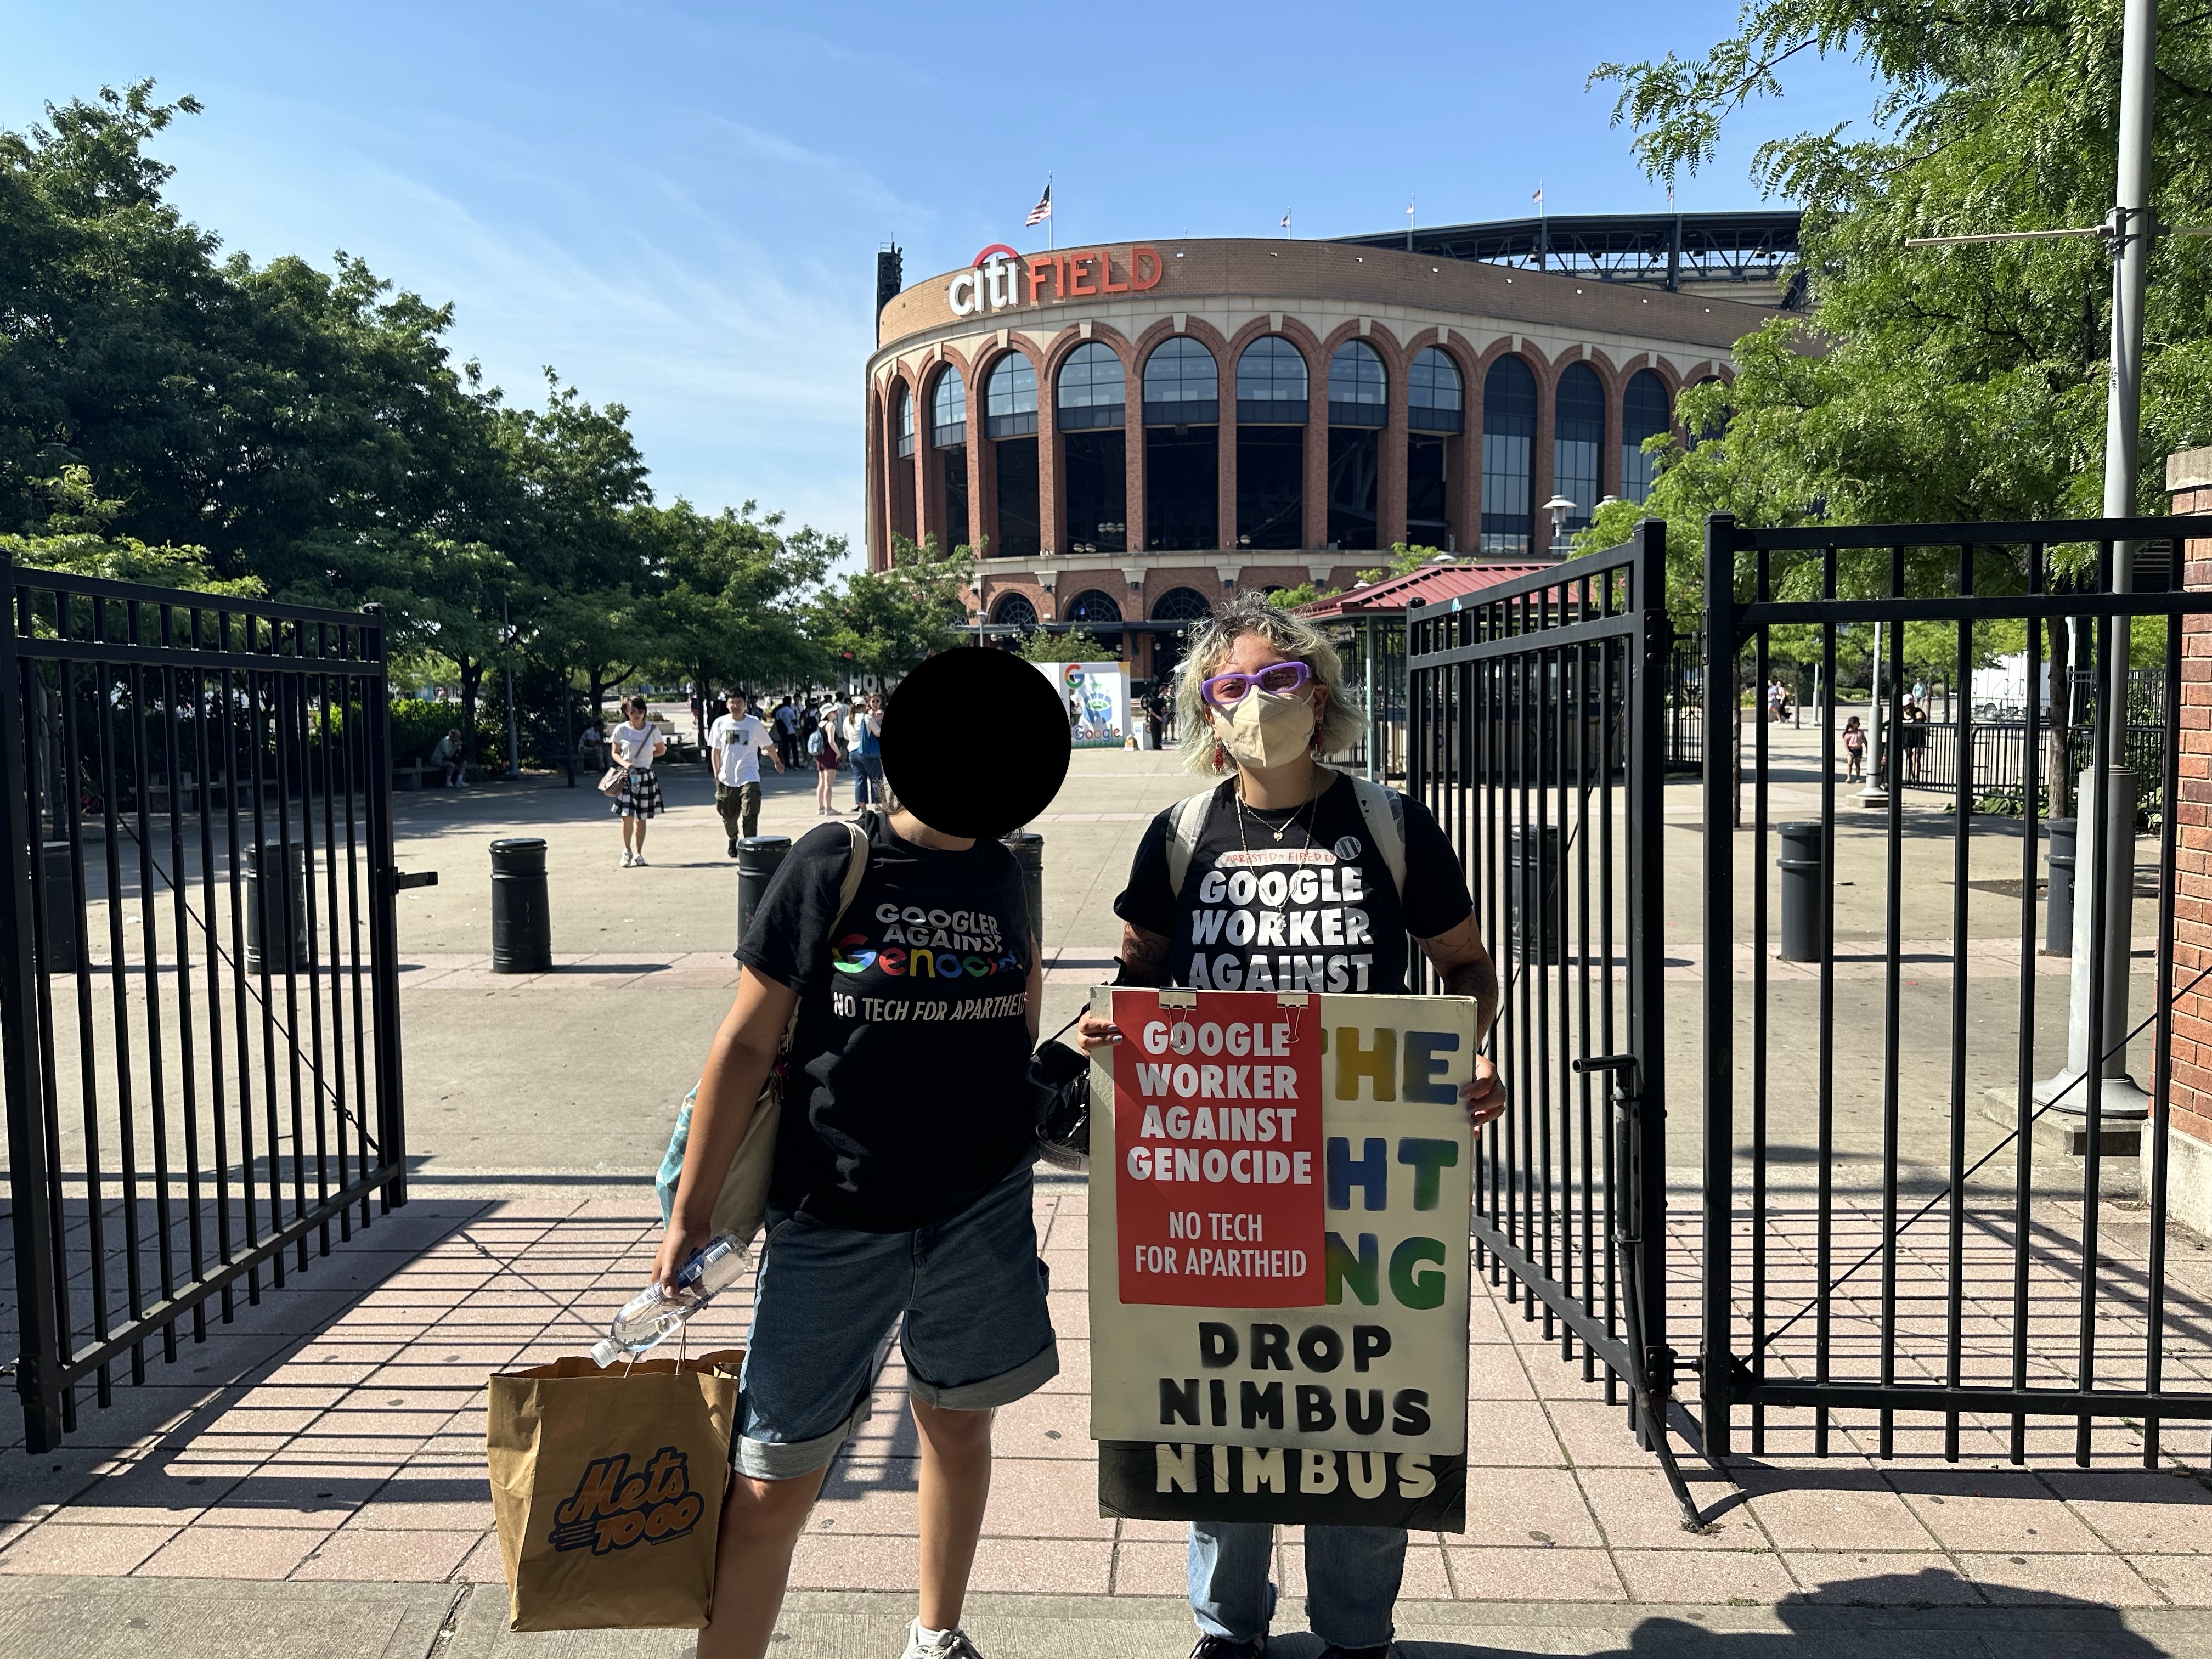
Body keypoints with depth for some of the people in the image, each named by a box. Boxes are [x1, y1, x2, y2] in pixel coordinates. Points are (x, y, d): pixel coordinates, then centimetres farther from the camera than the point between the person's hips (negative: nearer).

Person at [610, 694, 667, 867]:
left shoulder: (652, 729, -1)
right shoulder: (621, 730, -3)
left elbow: (662, 750, 13)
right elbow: (615, 753, 5)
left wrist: (646, 756, 0)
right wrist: (625, 763, -14)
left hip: (647, 776, 2)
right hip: (627, 777, -2)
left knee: (642, 817, 7)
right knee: (627, 815, -13)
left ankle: (638, 853, 16)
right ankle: (627, 852, 3)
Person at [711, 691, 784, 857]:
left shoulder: (754, 724, -2)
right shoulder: (720, 724, 1)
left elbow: (768, 745, 12)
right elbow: (716, 750, 8)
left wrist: (778, 762, 23)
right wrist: (717, 773, 3)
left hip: (749, 776, -2)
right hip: (727, 778, 2)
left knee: (750, 815, -15)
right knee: (728, 815, 14)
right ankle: (733, 840, 41)